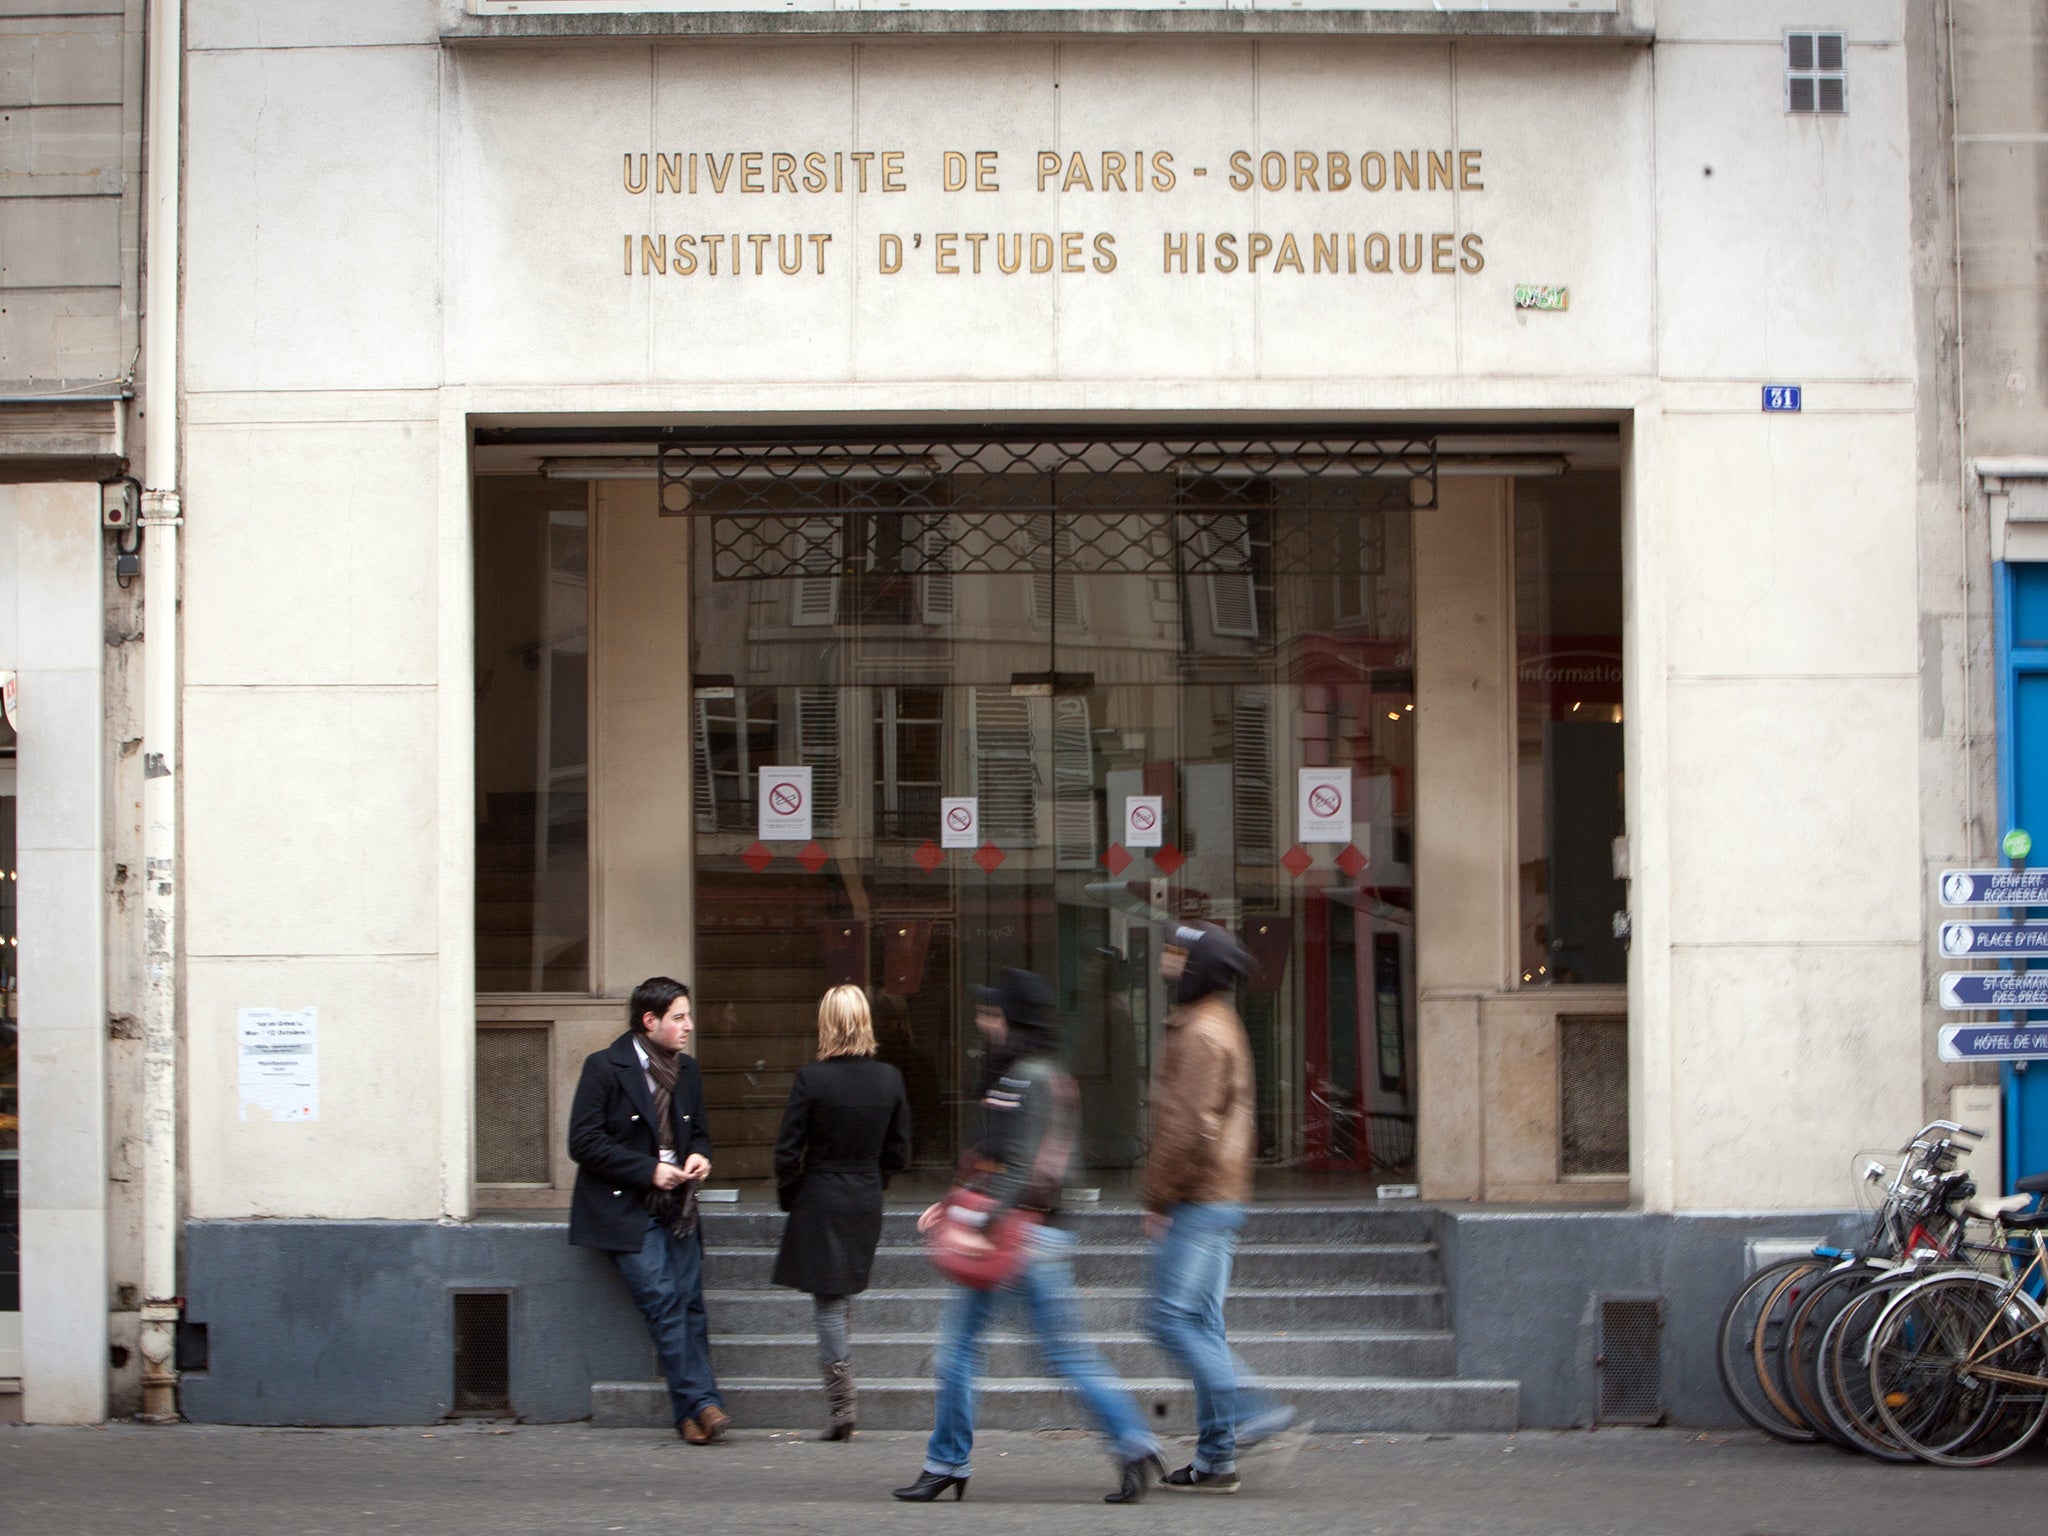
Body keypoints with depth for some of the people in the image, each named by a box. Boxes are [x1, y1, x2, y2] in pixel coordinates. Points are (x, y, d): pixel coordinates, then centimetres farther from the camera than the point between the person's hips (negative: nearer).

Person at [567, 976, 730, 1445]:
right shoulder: (604, 1068, -7)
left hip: (677, 1208, 6)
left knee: (689, 1303, -2)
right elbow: (584, 1143, -11)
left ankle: (691, 1412, 0)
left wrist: (699, 1156, 0)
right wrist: (649, 1171, -16)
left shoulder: (686, 1071, 13)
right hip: (627, 1210, -6)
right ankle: (700, 1402, -13)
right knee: (663, 1301, -14)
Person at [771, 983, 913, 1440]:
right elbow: (899, 1153, 5)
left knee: (827, 1302, 1)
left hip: (819, 1199, -4)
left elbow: (787, 1152, -11)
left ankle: (841, 1407, -2)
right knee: (842, 1293, 19)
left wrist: (789, 1196, 5)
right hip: (867, 1203, 4)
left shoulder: (810, 1080, -14)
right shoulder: (890, 1079, -2)